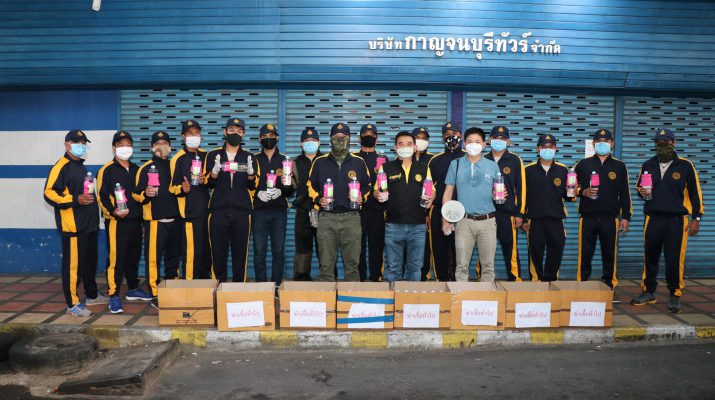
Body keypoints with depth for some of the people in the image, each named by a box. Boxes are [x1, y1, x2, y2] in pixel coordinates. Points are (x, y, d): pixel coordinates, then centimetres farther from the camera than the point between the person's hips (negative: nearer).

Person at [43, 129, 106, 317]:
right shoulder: (61, 167, -10)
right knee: (73, 264, -4)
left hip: (89, 224, 10)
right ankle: (73, 304, 3)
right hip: (73, 226, -9)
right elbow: (49, 194, -18)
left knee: (90, 261, 18)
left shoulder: (81, 166, 19)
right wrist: (75, 200, -26)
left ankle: (92, 295, 32)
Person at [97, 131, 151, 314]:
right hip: (116, 222, -6)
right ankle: (114, 295, -3)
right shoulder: (107, 170, -4)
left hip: (135, 221, 6)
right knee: (116, 258, -9)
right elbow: (102, 197, -10)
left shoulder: (136, 169, 16)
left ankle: (133, 289, 28)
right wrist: (113, 211, -25)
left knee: (133, 257, 15)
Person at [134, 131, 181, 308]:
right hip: (155, 220, -5)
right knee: (153, 257, -7)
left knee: (173, 257, 12)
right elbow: (136, 194, -4)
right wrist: (145, 194, -23)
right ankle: (155, 295, 2)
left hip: (175, 219, 5)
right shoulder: (146, 168, 1)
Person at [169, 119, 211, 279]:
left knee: (207, 250, 10)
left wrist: (206, 179, 0)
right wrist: (182, 189, -25)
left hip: (206, 209, 6)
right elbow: (173, 187, -4)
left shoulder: (205, 155, 13)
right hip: (189, 211, -6)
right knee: (191, 251, -9)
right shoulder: (178, 158, -3)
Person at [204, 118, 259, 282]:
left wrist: (250, 173, -13)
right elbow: (208, 182, 6)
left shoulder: (249, 157, 12)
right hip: (218, 210, 0)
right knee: (218, 251, 0)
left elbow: (253, 186, 7)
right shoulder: (213, 155, 11)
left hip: (242, 211, 0)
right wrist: (215, 171, -14)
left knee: (240, 252, 1)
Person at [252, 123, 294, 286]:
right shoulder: (254, 160, 10)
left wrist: (285, 187, -14)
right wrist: (258, 193, -13)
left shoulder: (285, 161, 11)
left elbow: (291, 191, 8)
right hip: (259, 211, 0)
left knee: (279, 250, 3)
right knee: (259, 251, 1)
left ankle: (277, 284, 12)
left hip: (279, 211, 1)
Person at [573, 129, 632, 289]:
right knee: (585, 254, -1)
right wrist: (583, 192, -10)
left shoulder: (619, 166, 11)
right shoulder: (583, 164, 9)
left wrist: (626, 216, 5)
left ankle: (609, 286, 16)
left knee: (609, 255, 5)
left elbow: (625, 194, 10)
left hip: (610, 218, 1)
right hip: (588, 217, -1)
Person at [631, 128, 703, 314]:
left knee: (675, 260, -2)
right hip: (653, 219, 3)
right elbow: (638, 187, 22)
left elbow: (695, 192, 3)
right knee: (650, 258, 9)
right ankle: (648, 292, 22)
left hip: (677, 220, -3)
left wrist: (696, 218, 0)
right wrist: (642, 192, -3)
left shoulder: (685, 165, 1)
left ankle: (675, 296, 12)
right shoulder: (648, 165, 10)